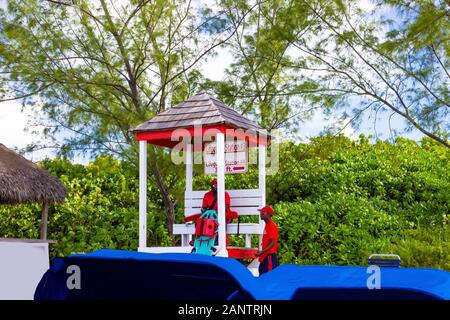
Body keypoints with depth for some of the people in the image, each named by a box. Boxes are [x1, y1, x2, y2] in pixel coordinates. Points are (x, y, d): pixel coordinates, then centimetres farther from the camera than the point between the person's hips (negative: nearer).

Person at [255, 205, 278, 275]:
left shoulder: (271, 225, -14)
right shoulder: (267, 225, 14)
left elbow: (273, 243, -19)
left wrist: (262, 252, -26)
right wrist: (262, 252, 19)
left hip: (270, 256, -10)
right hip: (265, 256, 10)